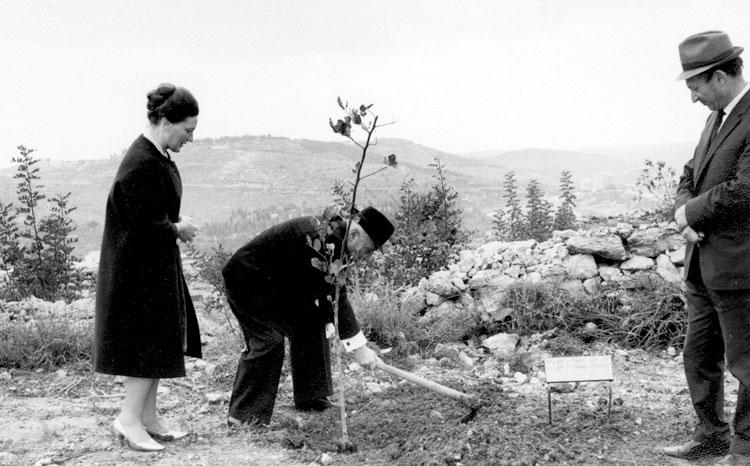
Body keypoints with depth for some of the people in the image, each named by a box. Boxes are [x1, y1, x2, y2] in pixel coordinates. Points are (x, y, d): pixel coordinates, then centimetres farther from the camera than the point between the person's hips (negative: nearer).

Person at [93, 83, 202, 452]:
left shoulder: (160, 156, 8)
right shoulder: (141, 165, -23)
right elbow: (147, 227, -24)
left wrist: (176, 227, 0)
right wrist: (178, 230, -9)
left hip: (157, 266, 10)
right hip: (139, 269, -10)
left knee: (161, 341, 14)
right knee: (150, 342, -3)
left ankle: (148, 418, 23)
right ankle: (129, 418, 7)